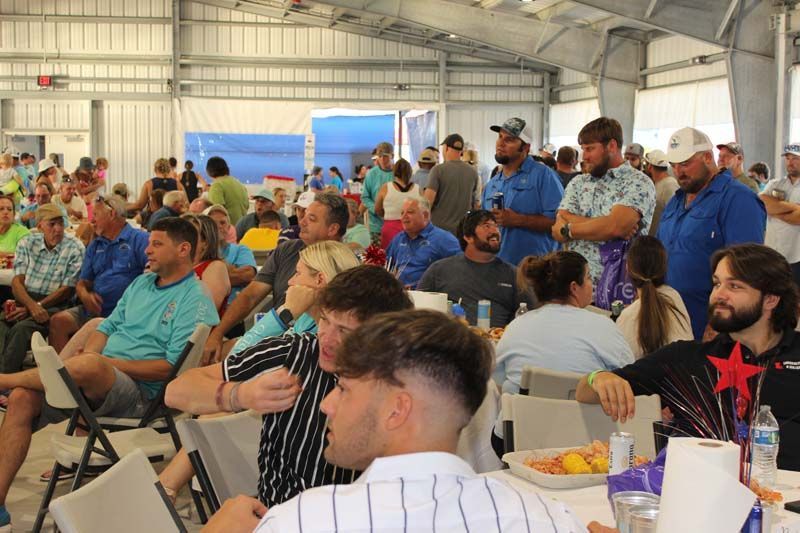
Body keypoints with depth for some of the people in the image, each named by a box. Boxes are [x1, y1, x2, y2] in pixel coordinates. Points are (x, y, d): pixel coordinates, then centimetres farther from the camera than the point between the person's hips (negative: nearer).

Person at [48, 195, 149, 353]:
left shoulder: (139, 239, 2)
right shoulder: (94, 246, 24)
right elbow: (83, 283, 20)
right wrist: (85, 296, -5)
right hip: (95, 308, 6)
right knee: (58, 320, -15)